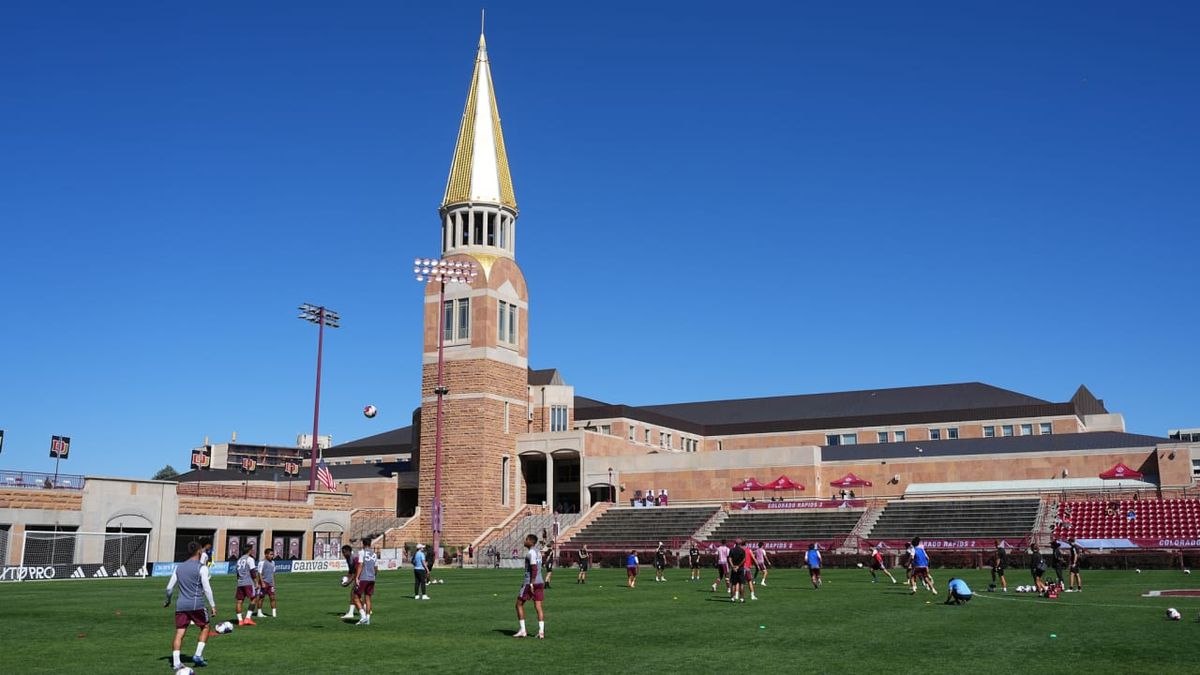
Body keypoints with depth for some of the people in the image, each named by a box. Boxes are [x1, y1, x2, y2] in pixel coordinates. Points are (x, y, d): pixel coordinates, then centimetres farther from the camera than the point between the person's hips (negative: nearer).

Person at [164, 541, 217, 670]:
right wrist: (213, 605, -5)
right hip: (196, 605, -4)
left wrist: (168, 601, 31)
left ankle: (176, 662, -4)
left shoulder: (179, 567, 11)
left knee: (179, 633, 4)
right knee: (205, 628, 14)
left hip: (181, 605, 4)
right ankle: (198, 656, 7)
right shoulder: (201, 568, -5)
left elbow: (169, 587, 14)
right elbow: (207, 588, -9)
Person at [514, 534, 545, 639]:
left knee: (519, 604, 6)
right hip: (540, 582, 8)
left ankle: (522, 630, 5)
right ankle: (541, 631, -5)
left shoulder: (531, 552, -12)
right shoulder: (537, 552, 16)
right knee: (538, 606, 4)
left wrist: (531, 584, -22)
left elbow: (534, 568, -21)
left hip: (531, 583, -8)